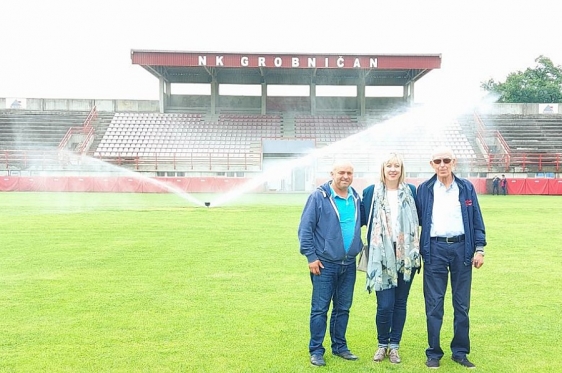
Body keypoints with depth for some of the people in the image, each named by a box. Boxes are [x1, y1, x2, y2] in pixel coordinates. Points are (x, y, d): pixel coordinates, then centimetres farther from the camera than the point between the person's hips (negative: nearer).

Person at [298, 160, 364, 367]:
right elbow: (305, 228, -10)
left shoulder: (356, 198, 7)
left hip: (349, 264, 5)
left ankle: (340, 346, 29)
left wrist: (360, 248, 13)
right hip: (325, 264, -5)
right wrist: (311, 256, -13)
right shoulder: (318, 197, -9)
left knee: (343, 308, 15)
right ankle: (316, 350, 14)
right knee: (320, 309, 2)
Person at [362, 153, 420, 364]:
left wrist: (417, 250, 0)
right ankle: (382, 345, 17)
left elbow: (419, 220, 10)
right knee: (385, 304, -6)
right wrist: (372, 250, 0)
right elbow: (366, 221, 4)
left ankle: (394, 346, 23)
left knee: (400, 303, 9)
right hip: (382, 257, -2)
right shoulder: (371, 192, 1)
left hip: (405, 256, 2)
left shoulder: (411, 191, 5)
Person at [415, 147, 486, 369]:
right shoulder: (424, 189, 3)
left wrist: (479, 248, -1)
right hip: (435, 249, -1)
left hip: (461, 247, 1)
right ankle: (433, 353, 15)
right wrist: (417, 250, 3)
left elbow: (476, 220, 6)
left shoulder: (466, 188, 5)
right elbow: (417, 220, 6)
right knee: (434, 305, 3)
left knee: (462, 304, 9)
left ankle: (460, 352, 22)